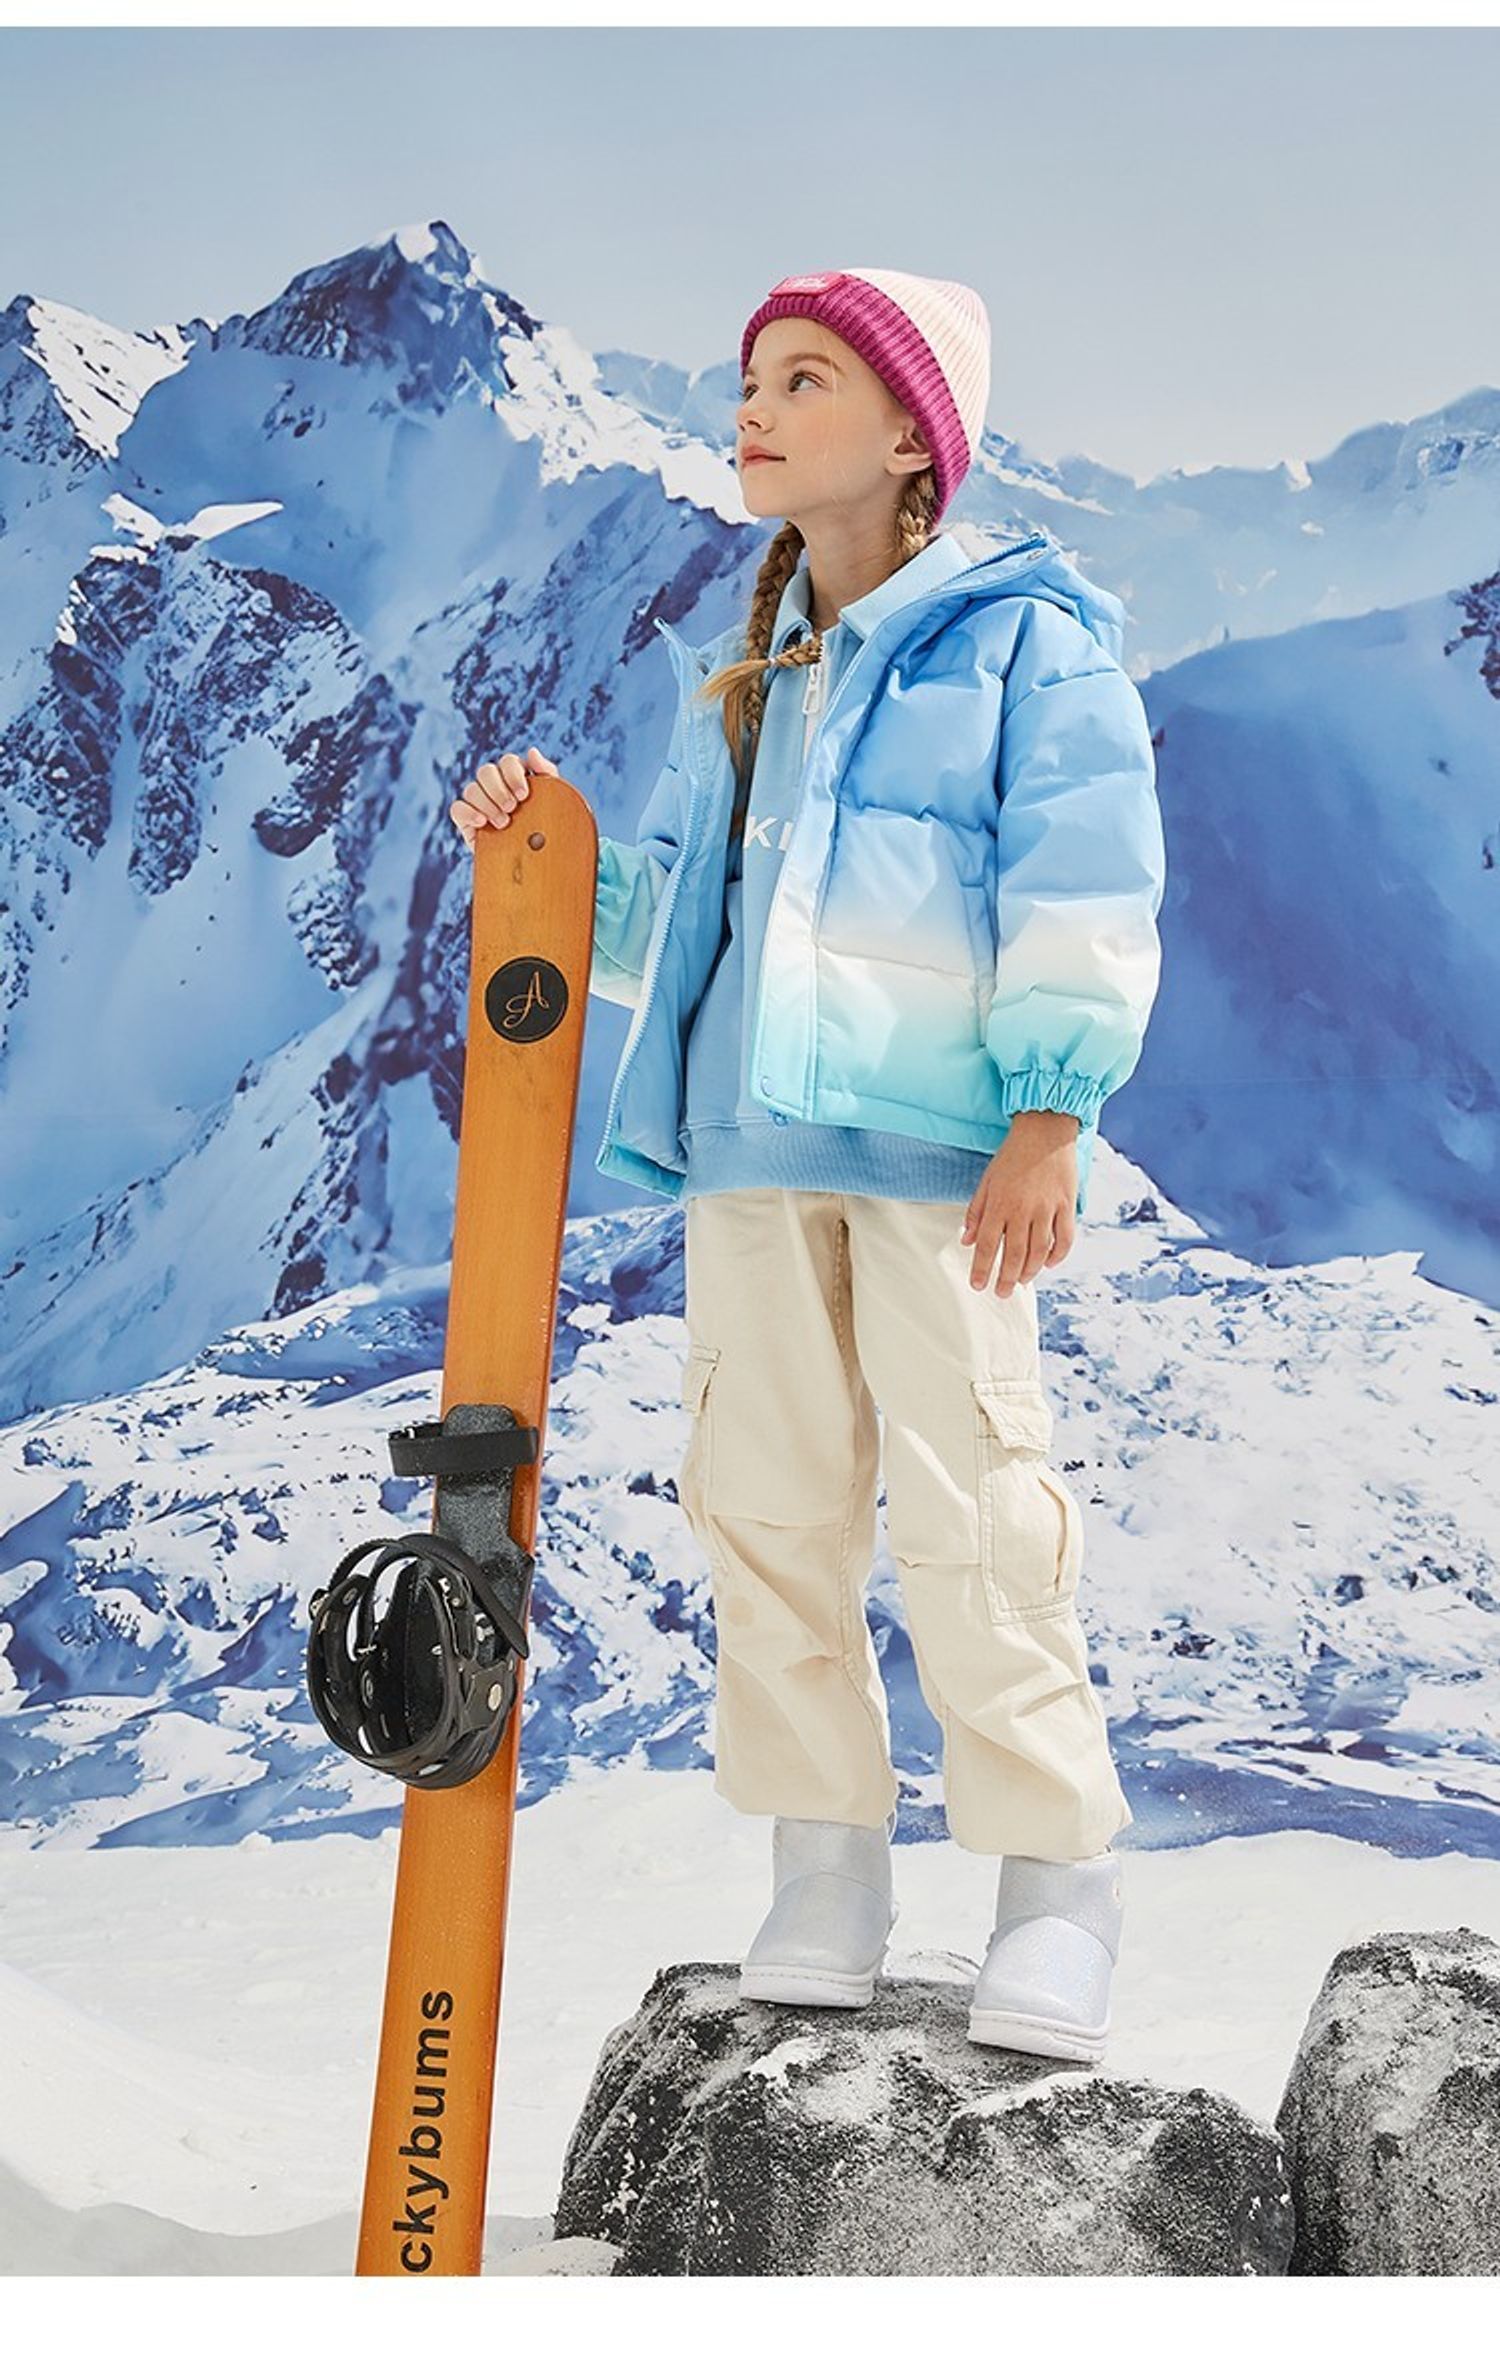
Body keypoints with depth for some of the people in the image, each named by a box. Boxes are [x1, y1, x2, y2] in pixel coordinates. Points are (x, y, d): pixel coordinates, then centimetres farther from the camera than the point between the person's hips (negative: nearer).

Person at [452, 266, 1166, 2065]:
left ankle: (1057, 1874, 1)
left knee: (969, 1499, -10)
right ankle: (825, 1870, 12)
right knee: (766, 1502, 3)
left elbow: (1083, 898, -5)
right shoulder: (732, 685, 22)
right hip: (750, 1141, 6)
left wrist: (1046, 1119, -13)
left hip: (940, 1144, -6)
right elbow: (663, 896, 25)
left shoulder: (1023, 637, 3)